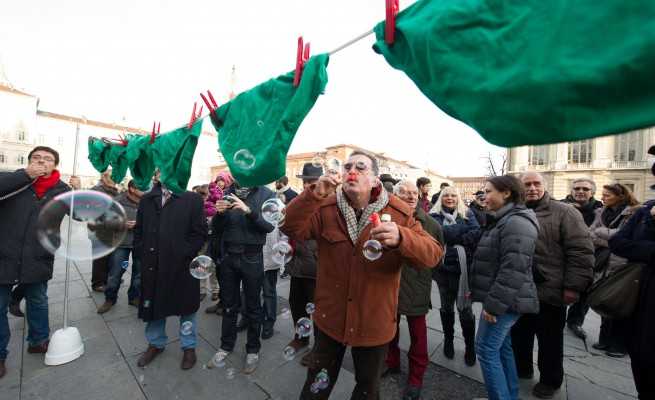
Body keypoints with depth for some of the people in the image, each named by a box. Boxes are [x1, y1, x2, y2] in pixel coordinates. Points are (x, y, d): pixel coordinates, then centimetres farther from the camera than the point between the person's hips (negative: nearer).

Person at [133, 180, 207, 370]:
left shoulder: (192, 199, -5)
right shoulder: (147, 200, 9)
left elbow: (200, 232, -9)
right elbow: (138, 231, 13)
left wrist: (183, 254, -14)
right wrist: (142, 255, 2)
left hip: (182, 267, -3)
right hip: (153, 267, 4)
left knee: (185, 306, 11)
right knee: (153, 305, 18)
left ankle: (189, 347, 32)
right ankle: (156, 344, 43)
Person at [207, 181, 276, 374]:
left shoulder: (266, 194, -5)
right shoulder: (228, 193, 3)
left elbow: (269, 226, -15)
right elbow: (216, 229, 6)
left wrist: (249, 211, -27)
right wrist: (219, 213, -15)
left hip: (252, 258, -3)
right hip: (228, 256, 3)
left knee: (253, 306, 11)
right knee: (229, 305, 17)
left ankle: (253, 349, 30)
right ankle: (226, 345, 37)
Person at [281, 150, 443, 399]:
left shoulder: (399, 212, -12)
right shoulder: (324, 207, -9)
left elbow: (433, 254, -18)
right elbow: (290, 228, -19)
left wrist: (401, 238, -39)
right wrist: (314, 194, -33)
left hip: (375, 320, 0)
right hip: (330, 316, 1)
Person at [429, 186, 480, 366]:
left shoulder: (467, 213, 5)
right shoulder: (435, 215, 3)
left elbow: (477, 234, -10)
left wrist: (455, 239, -16)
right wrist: (464, 228, -12)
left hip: (464, 267, 0)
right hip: (444, 267, 1)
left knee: (465, 308, 6)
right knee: (447, 307, 16)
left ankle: (470, 346, 27)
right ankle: (448, 341, 36)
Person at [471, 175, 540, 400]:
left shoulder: (516, 222, -20)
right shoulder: (504, 220, 14)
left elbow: (513, 269, -26)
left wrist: (494, 303, -22)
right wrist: (491, 299, 22)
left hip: (505, 302, -10)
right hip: (502, 299, 10)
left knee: (486, 349, -2)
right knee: (502, 347, 19)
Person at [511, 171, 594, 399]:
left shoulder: (564, 213, -7)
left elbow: (581, 251, -11)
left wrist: (574, 286, -16)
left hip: (550, 292, -4)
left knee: (550, 340, 14)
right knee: (519, 334, 19)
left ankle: (550, 380, 34)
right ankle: (521, 368, 40)